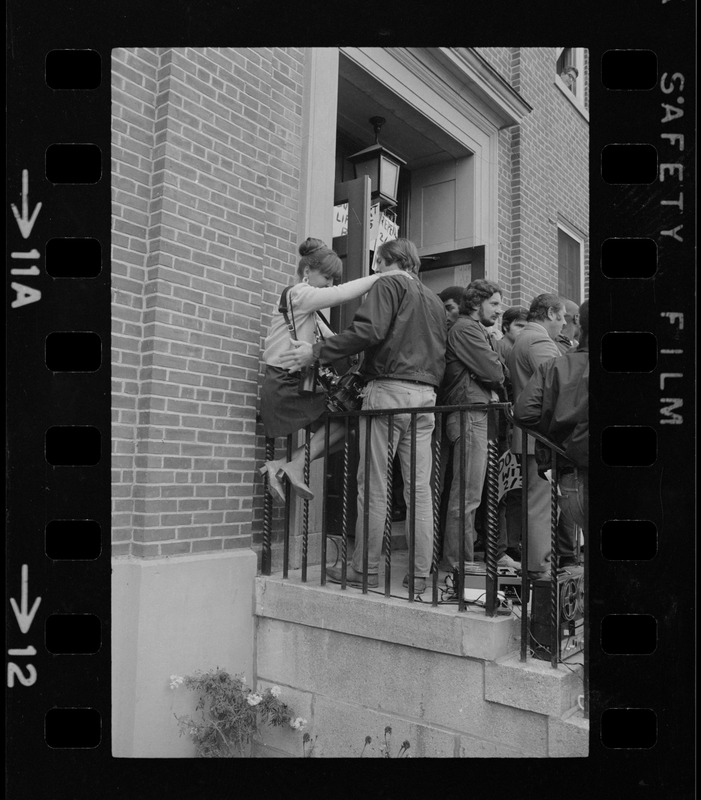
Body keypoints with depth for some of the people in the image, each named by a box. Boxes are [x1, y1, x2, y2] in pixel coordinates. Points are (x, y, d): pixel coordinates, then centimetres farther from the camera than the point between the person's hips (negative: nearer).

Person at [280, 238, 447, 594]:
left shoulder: (389, 285, 1)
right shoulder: (435, 301, 24)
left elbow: (368, 331, -15)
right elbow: (440, 355, 20)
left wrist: (316, 352, -13)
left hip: (388, 388, -7)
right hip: (426, 394, 7)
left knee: (374, 485, -2)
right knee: (420, 488, 5)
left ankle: (365, 569, 4)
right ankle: (420, 573, 8)